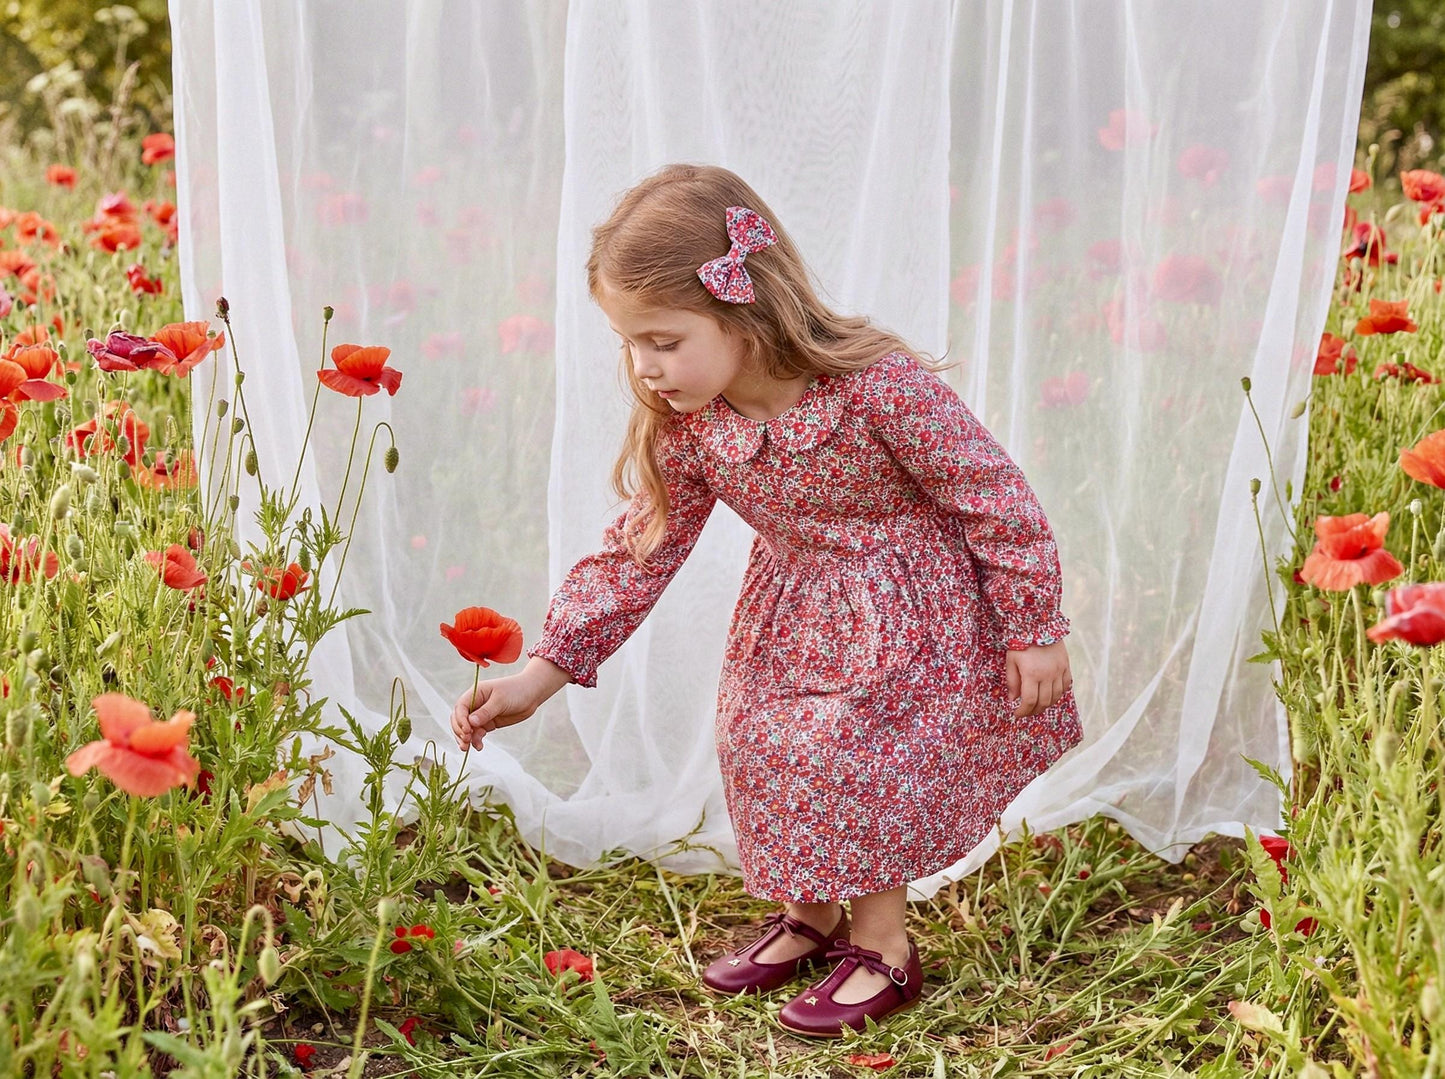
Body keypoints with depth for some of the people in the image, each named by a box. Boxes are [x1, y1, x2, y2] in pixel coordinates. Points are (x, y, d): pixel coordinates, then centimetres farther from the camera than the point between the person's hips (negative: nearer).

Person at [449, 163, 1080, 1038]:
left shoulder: (880, 384, -32)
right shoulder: (684, 427, -14)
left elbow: (993, 496, -22)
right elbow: (640, 551, -5)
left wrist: (1033, 630, -14)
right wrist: (544, 671, -11)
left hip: (909, 616, -6)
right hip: (790, 615, 6)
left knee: (850, 764, -8)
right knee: (759, 749, 7)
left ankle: (884, 947, 14)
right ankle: (812, 914, 31)